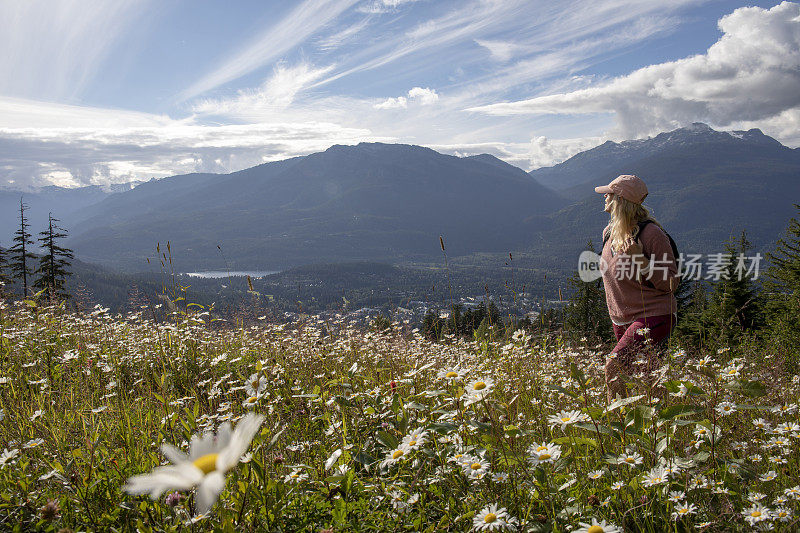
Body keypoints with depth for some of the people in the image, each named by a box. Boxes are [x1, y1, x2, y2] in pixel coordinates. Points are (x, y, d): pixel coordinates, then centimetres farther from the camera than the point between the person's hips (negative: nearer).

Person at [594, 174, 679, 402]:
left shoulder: (651, 233, -17)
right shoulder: (609, 232, 6)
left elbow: (670, 284, -14)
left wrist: (641, 259, -27)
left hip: (654, 317, -8)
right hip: (622, 321, 8)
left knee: (614, 366, -21)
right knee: (646, 376, 13)